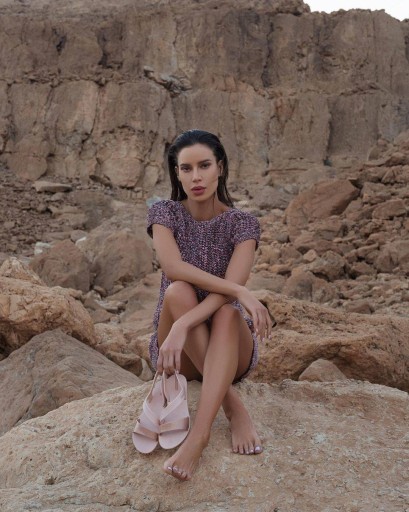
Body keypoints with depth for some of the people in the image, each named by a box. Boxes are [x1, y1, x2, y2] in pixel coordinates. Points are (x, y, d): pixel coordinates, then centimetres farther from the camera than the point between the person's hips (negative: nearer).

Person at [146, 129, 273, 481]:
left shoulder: (243, 224, -6)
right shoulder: (165, 213, -4)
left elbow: (227, 293, -22)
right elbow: (173, 267, -25)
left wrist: (183, 326, -39)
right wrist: (241, 292, -34)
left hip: (231, 345, 0)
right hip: (176, 346, 1)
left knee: (227, 312, -35)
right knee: (177, 292, -32)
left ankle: (198, 436, -45)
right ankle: (235, 408, -31)